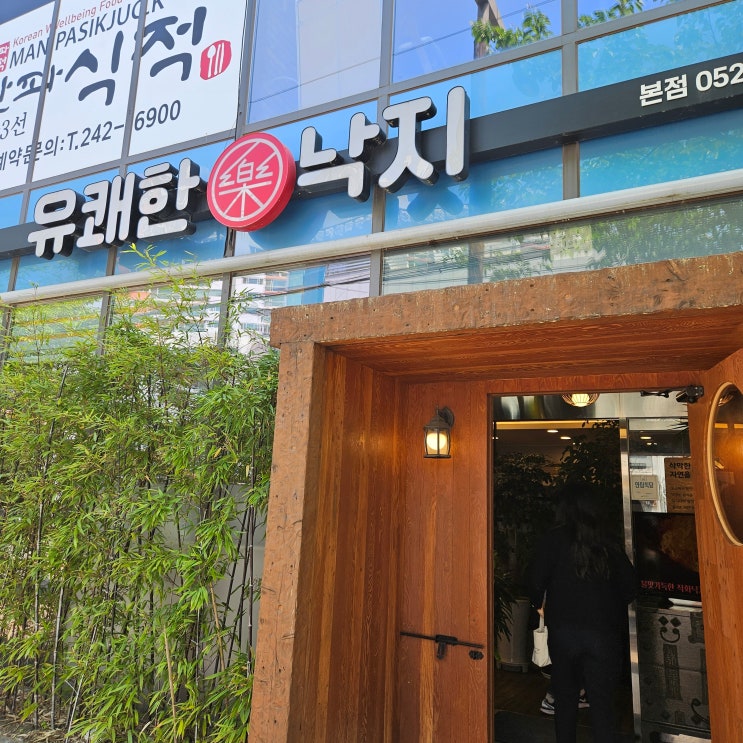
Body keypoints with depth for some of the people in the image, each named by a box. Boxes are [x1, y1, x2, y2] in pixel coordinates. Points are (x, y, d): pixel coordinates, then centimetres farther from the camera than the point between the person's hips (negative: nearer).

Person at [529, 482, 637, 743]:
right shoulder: (608, 543, 0)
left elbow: (536, 584, -11)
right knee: (602, 702, 8)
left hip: (563, 631, -1)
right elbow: (630, 586, 3)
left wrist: (539, 605, 10)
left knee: (565, 698, 16)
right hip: (603, 633, 1)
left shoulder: (553, 540, -8)